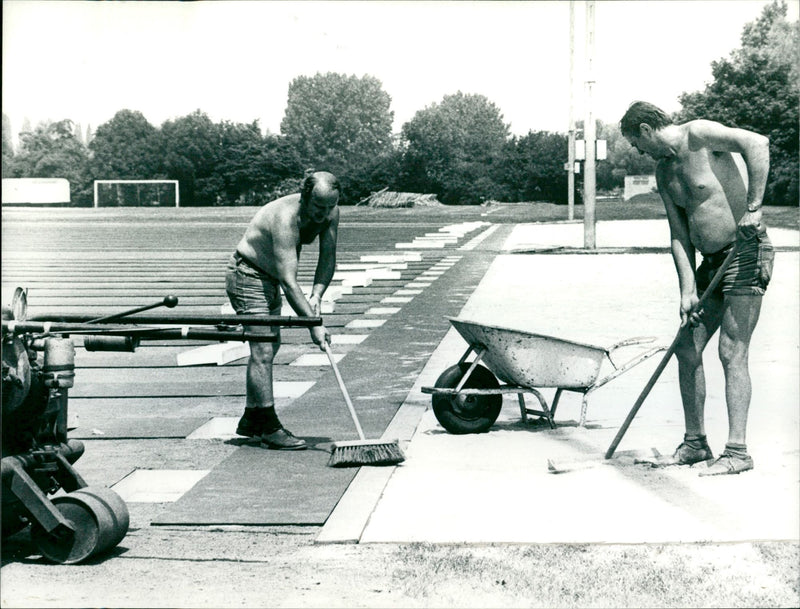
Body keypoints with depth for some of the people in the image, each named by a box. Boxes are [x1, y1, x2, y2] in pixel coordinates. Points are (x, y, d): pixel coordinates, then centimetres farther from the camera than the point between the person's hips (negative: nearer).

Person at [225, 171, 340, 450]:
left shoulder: (330, 213, -11)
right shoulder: (285, 218, -34)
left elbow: (328, 258, -5)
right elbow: (288, 281, -38)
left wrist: (316, 294, -23)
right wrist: (313, 324, -40)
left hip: (270, 279, 9)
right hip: (247, 277, -9)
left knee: (271, 346, 15)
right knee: (263, 350, -14)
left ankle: (251, 420, 26)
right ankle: (269, 428, -11)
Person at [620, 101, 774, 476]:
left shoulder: (699, 135, -12)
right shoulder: (663, 171, 12)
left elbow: (757, 143, -29)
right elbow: (679, 236, 9)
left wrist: (753, 207, -31)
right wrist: (688, 289, -2)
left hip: (746, 252, -9)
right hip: (711, 261, 9)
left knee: (731, 352, -10)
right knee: (687, 349, 8)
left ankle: (737, 451, -5)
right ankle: (695, 442, 19)